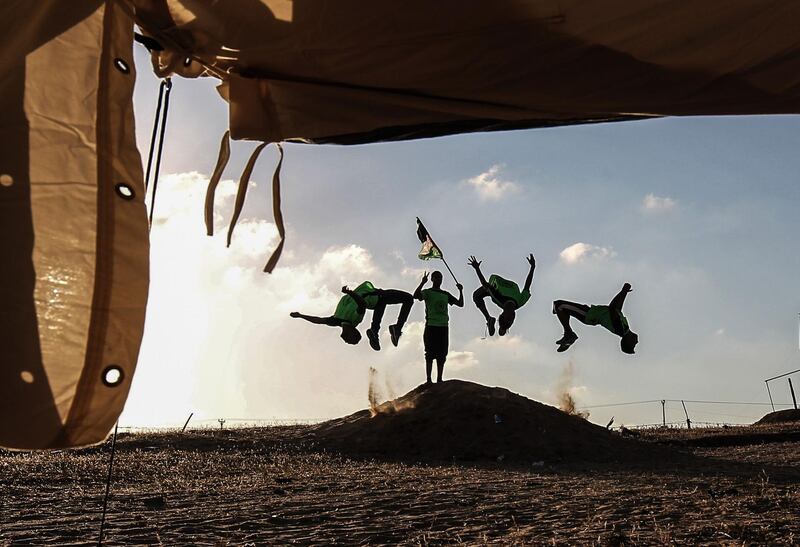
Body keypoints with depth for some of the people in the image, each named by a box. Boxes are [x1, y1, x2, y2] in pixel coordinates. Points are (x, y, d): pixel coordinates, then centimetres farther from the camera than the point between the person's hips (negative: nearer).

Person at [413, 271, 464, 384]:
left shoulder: (446, 294, 19)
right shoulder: (427, 292, 3)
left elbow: (460, 304, 19)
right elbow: (416, 296, -18)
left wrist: (461, 291, 5)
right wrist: (422, 283, -30)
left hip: (444, 327, 5)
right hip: (431, 326, -5)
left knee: (442, 355, 3)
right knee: (430, 353, -8)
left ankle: (439, 379, 6)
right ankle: (428, 379, -8)